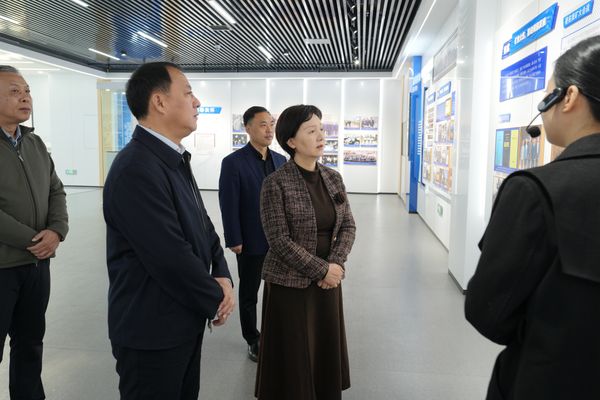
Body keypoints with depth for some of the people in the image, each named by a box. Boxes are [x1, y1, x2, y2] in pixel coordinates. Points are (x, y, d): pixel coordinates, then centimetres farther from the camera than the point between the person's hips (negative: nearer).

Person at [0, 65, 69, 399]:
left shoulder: (36, 144, 10)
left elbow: (56, 191, 9)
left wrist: (57, 231, -8)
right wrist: (32, 240, -15)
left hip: (38, 262, 6)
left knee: (30, 341, 18)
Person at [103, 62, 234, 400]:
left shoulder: (175, 159, 7)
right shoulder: (136, 169, -25)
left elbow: (202, 225, 9)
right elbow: (172, 258, -26)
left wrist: (223, 276, -6)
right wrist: (216, 301, -11)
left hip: (185, 321, 9)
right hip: (152, 331, -9)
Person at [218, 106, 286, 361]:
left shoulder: (280, 160, 5)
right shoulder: (234, 163, -11)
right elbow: (229, 205, -12)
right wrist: (234, 241, -14)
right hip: (252, 242, -4)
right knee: (249, 294, 13)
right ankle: (253, 340, 31)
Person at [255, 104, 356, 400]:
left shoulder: (333, 178, 4)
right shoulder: (276, 183, -14)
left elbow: (348, 226, 6)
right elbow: (279, 241, -17)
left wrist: (336, 264, -9)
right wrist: (322, 269, -15)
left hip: (329, 281, 5)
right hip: (290, 284, -5)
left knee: (327, 351, 16)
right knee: (294, 357, 9)